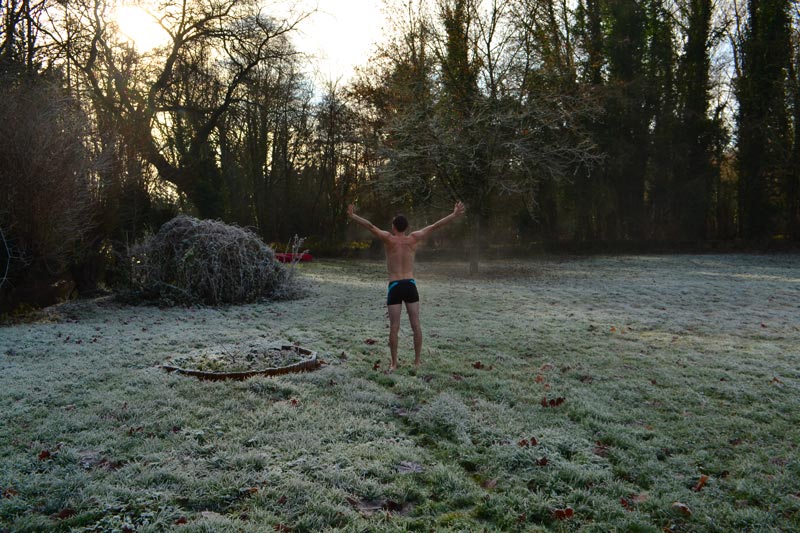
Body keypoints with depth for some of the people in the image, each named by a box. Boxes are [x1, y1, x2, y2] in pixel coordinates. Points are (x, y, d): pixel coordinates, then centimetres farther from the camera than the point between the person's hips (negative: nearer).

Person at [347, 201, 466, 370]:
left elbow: (370, 226, -14)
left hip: (395, 286, -2)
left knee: (394, 327, 1)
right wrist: (455, 214, 8)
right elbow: (435, 226, 4)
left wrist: (353, 216, -11)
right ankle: (417, 360, 13)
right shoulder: (414, 239, 2)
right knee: (416, 325, 7)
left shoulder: (389, 239, -4)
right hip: (410, 285, 2)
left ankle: (394, 363, 4)